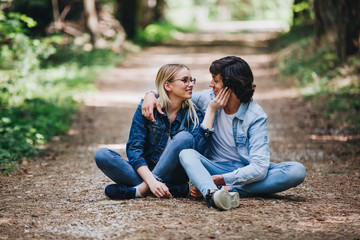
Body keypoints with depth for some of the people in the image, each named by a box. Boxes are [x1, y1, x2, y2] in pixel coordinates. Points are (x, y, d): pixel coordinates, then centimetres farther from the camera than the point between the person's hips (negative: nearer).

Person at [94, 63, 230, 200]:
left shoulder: (192, 114, 1)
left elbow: (198, 147, -19)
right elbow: (134, 147, -12)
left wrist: (211, 110, -19)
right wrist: (151, 181, -27)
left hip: (172, 174, 0)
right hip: (145, 172, 0)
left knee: (185, 137, -26)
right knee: (102, 155, -25)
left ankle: (140, 189, -29)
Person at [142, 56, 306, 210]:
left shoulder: (256, 116, -13)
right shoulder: (209, 98, 0)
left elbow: (259, 168, -22)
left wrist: (220, 180, -30)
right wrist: (150, 95, -5)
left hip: (247, 173, -2)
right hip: (215, 168, 2)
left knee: (297, 171, -28)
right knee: (187, 154, -28)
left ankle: (223, 190, -38)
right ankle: (213, 194, -60)